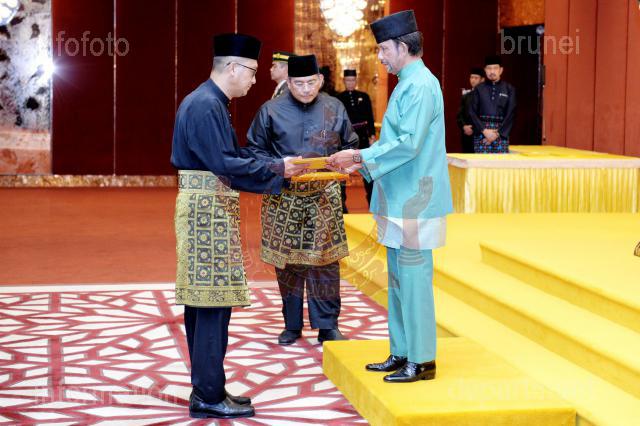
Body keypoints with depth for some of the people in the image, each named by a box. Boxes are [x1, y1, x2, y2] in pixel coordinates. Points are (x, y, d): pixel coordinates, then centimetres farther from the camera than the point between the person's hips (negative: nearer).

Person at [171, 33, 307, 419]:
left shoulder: (213, 103, 16)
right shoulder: (205, 105, -16)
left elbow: (236, 153, 18)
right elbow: (226, 163, -21)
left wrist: (280, 169, 10)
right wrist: (276, 169, -12)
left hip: (208, 209, 10)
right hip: (208, 209, -10)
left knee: (203, 302, 12)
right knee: (214, 303, -6)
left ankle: (207, 388, 19)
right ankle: (209, 398, 0)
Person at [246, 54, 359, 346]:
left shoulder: (334, 109, 3)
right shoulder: (270, 111, -2)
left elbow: (350, 146, 12)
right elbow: (255, 150, 2)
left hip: (324, 196, 1)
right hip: (283, 198, 0)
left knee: (325, 261, 1)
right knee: (287, 263, 6)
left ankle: (327, 325, 12)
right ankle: (292, 325, 19)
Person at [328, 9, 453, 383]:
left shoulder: (420, 86, -16)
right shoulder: (409, 83, 15)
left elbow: (408, 143, -23)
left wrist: (359, 155, -17)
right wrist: (361, 163, 12)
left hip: (414, 204, -10)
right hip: (401, 201, 10)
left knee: (414, 279, -4)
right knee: (399, 279, 14)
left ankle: (421, 361, 4)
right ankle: (402, 353, 23)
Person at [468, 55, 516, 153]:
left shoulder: (509, 89, 8)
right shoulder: (479, 89, 10)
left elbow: (511, 114, 3)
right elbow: (472, 112, 4)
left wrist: (498, 133, -7)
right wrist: (484, 130, -8)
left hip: (502, 133, 0)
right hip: (481, 133, 0)